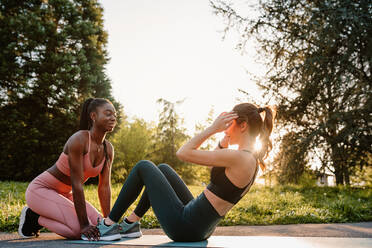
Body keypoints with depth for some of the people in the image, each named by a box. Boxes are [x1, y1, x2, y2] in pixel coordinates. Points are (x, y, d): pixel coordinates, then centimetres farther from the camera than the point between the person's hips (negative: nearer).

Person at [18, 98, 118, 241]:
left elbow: (105, 187, -2)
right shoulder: (78, 140, -28)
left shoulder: (108, 149, -5)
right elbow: (77, 184, -29)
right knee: (78, 230, -23)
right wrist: (84, 224, -27)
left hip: (64, 194, 8)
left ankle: (40, 217, 15)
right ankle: (32, 217, 2)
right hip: (40, 189, -8)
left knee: (98, 226, -1)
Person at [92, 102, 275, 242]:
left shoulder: (239, 157, -23)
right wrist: (225, 139, 7)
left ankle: (109, 223, 14)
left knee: (143, 167, 2)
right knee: (163, 168, 21)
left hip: (185, 227, -9)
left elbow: (183, 153, -20)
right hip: (201, 229, 9)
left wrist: (213, 128, -13)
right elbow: (213, 162, 21)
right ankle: (131, 223, 25)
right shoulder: (251, 159, 6)